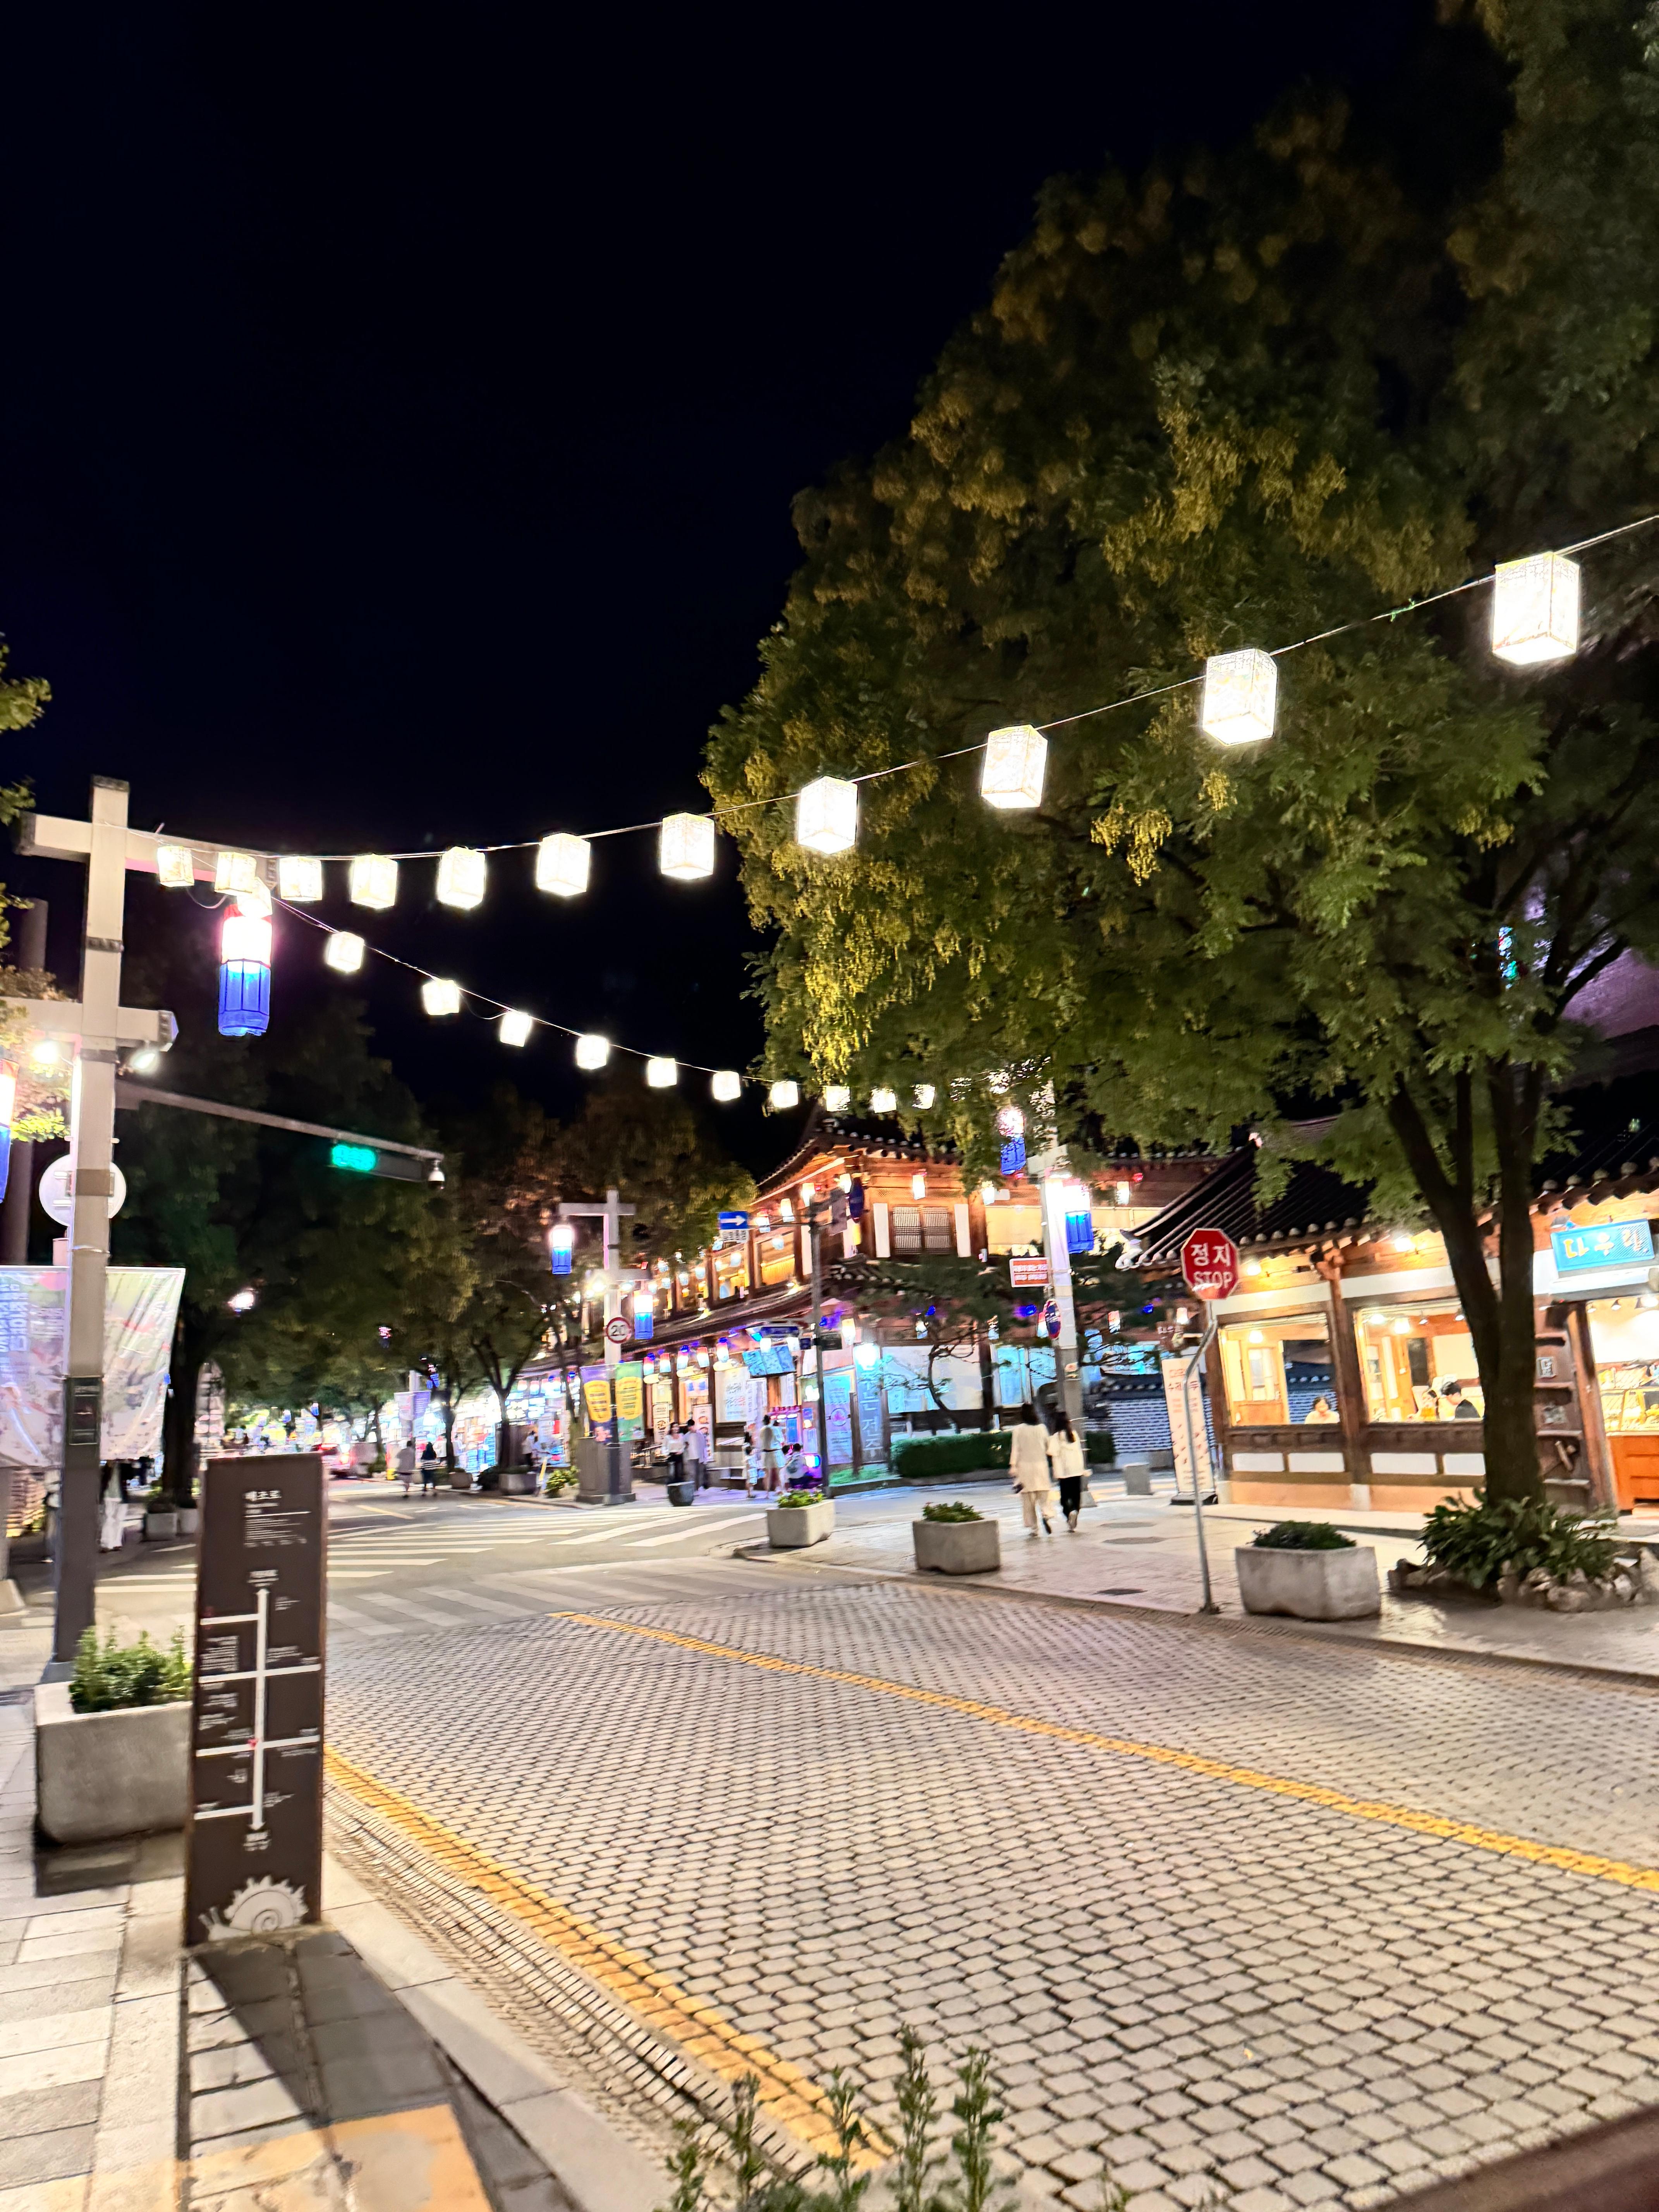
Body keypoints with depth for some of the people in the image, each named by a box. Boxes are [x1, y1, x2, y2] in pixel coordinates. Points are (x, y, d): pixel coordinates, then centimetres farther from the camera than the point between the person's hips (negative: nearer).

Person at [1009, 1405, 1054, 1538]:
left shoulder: (1019, 1429, -6)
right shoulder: (1041, 1428, 0)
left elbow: (1016, 1448, -6)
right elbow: (1047, 1446, 11)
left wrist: (1013, 1466, -4)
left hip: (1025, 1465, -2)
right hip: (1041, 1464, 2)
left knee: (1028, 1499, 6)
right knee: (1043, 1495, 8)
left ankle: (1033, 1528, 7)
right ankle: (1046, 1514, -20)